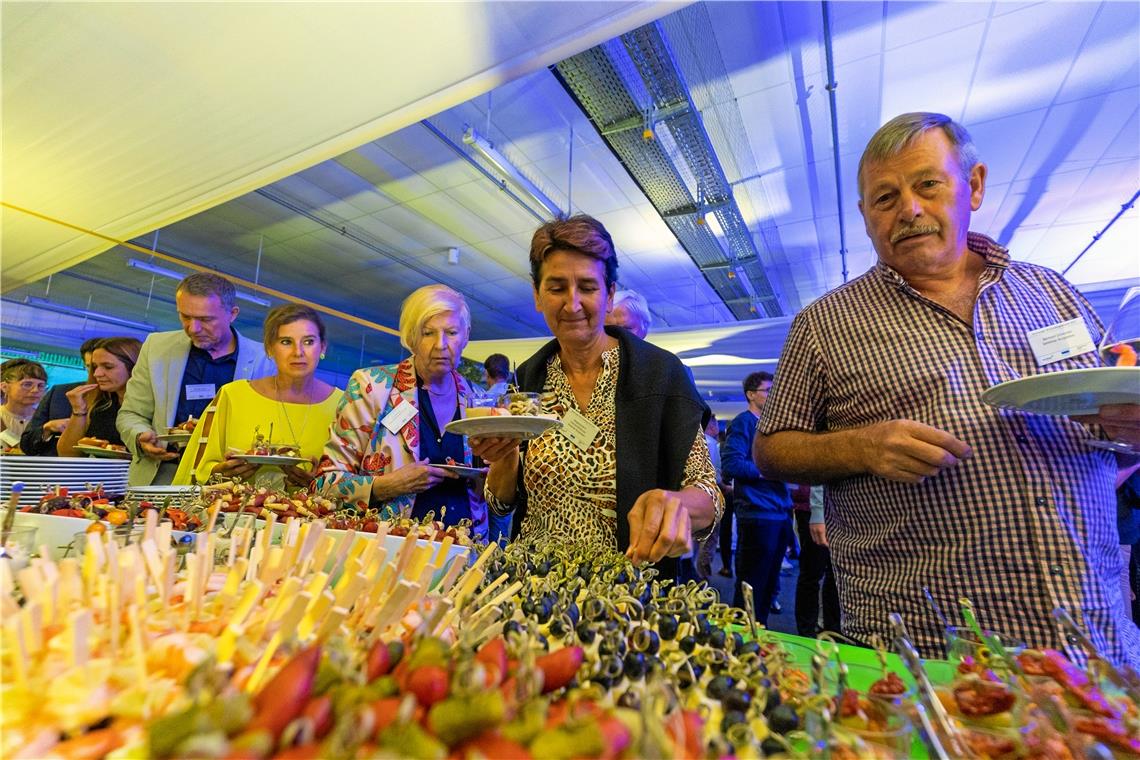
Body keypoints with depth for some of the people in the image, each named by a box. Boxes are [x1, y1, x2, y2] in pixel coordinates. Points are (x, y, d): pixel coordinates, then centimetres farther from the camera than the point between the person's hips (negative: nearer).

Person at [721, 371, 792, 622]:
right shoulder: (743, 422, -7)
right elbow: (731, 463, -19)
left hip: (779, 513, 9)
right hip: (757, 514, -9)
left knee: (770, 583, 17)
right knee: (751, 584, 0)